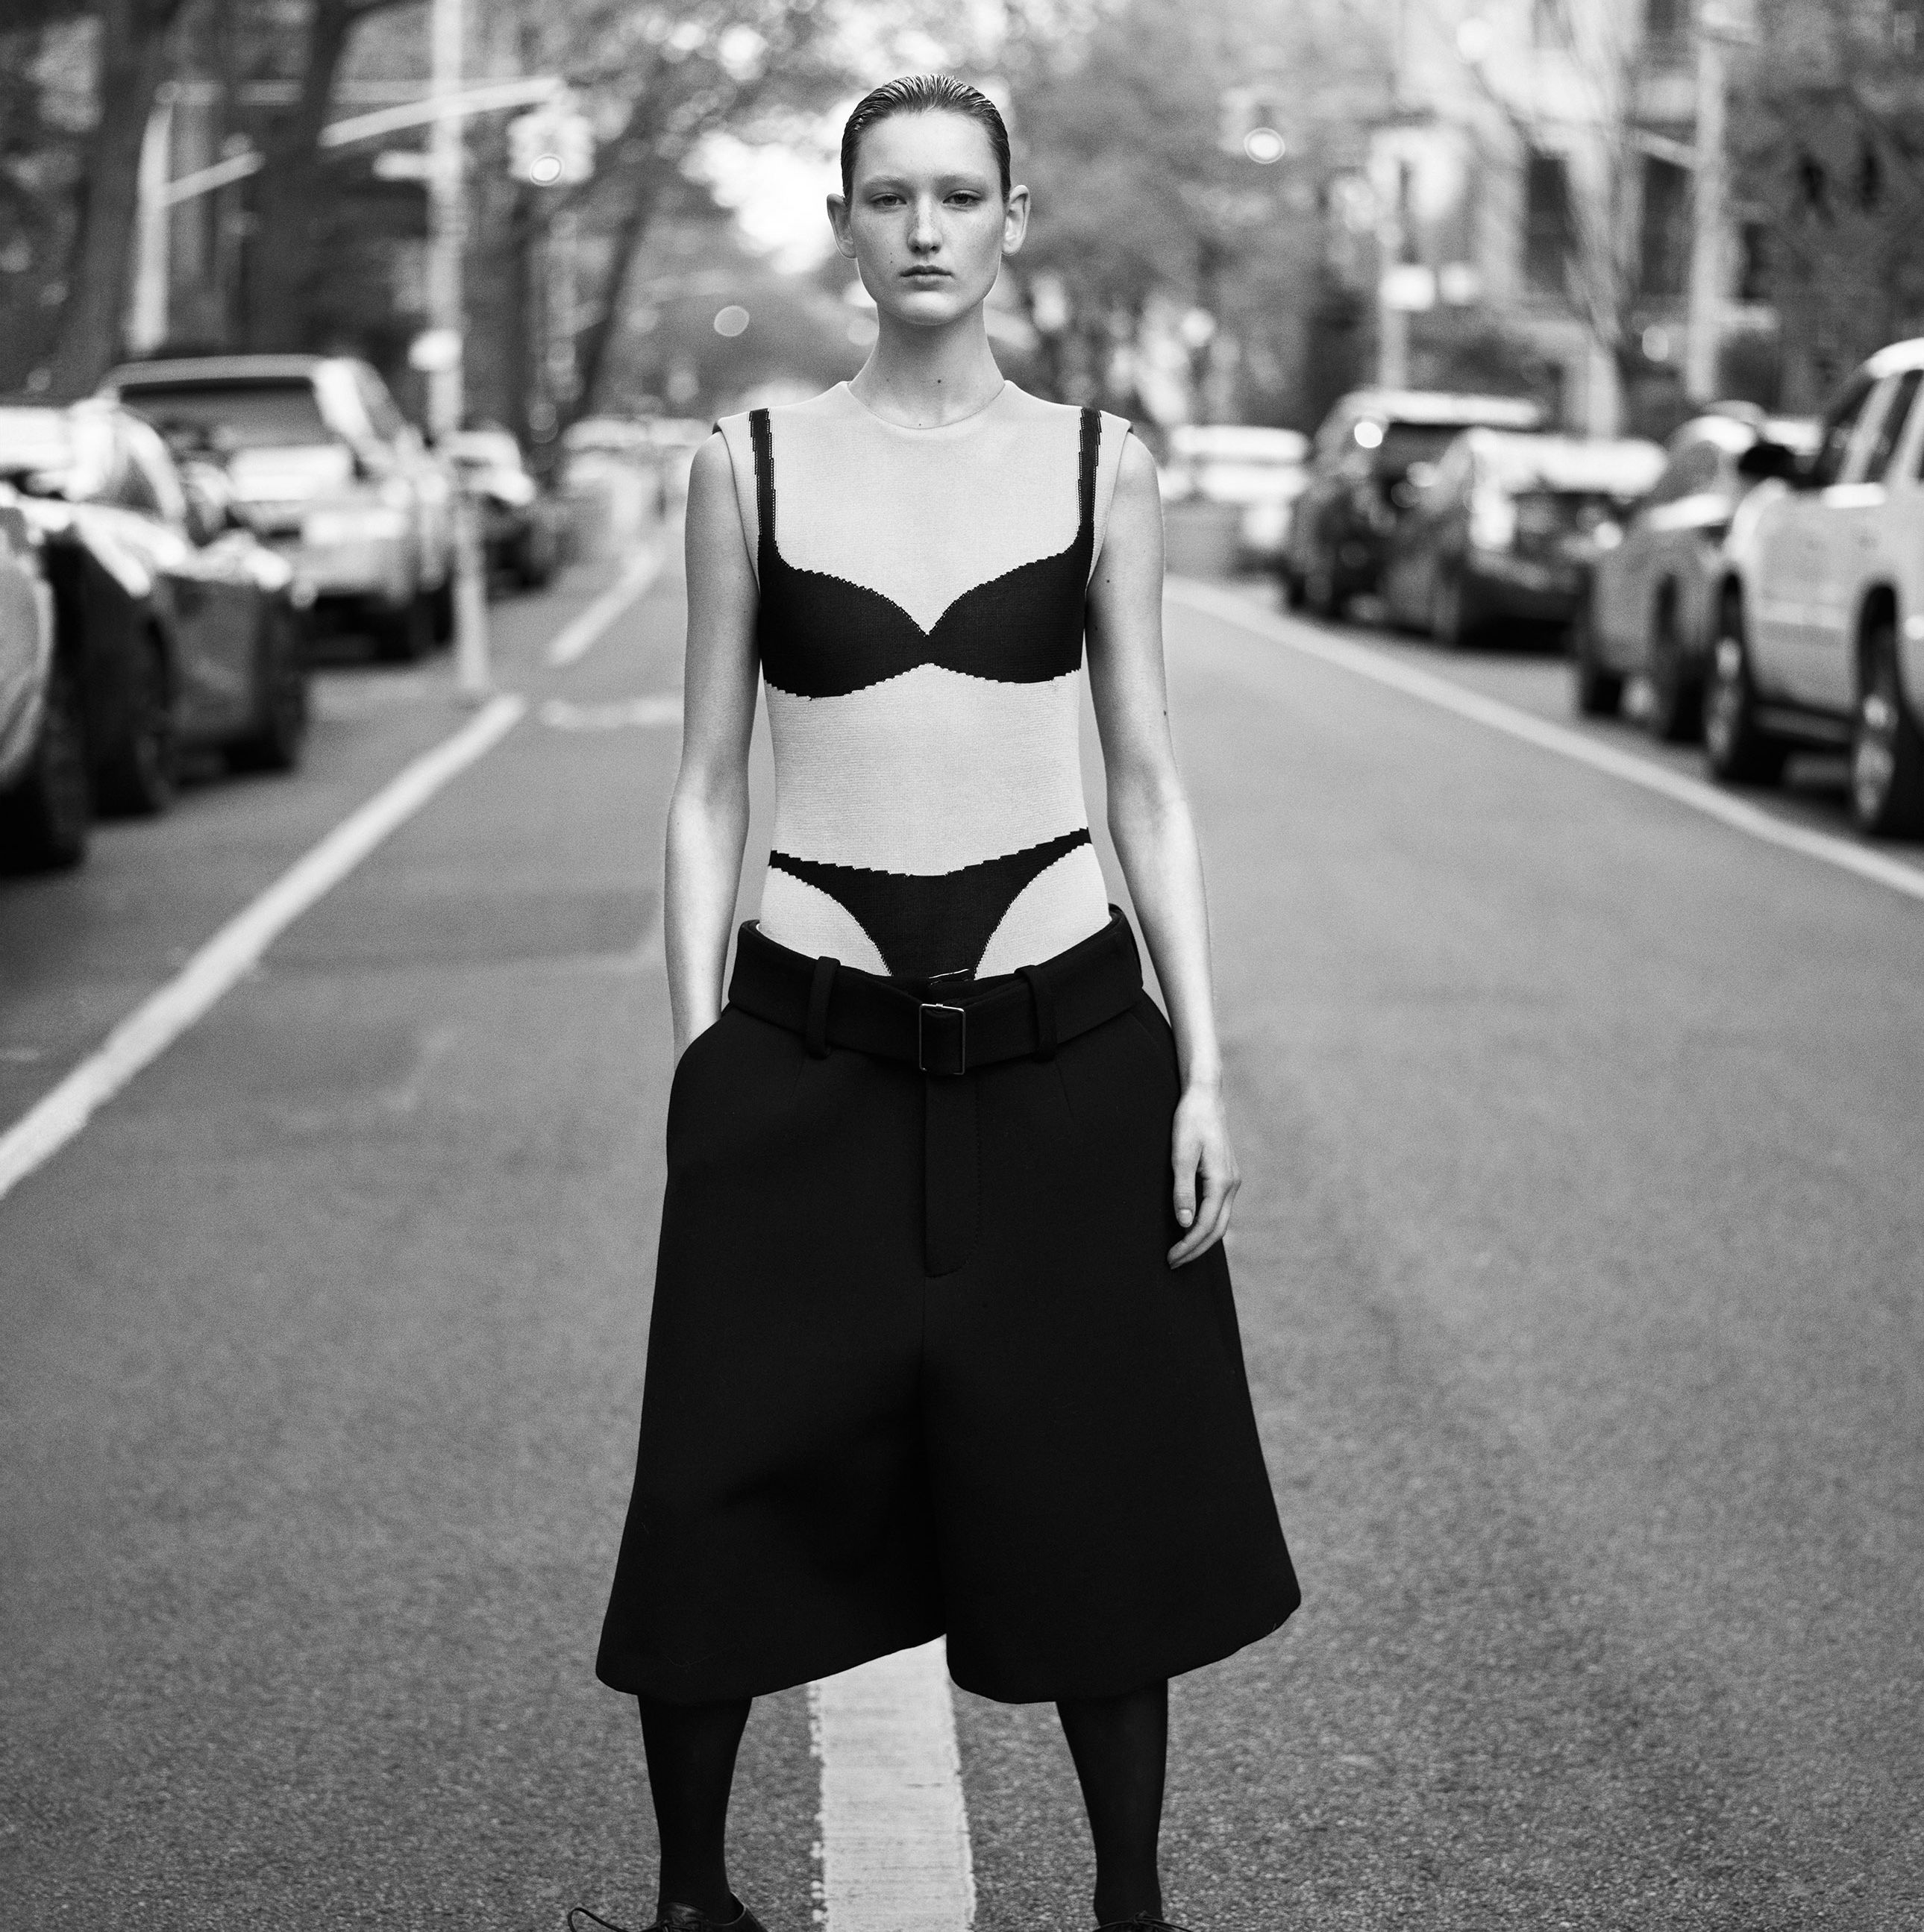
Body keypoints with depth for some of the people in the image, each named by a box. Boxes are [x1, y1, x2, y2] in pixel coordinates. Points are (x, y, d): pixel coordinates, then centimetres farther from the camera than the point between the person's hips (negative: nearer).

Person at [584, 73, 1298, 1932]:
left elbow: (1145, 780, 6)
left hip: (1064, 1038, 1)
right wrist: (693, 1059, 0)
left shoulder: (1095, 464, 4)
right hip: (807, 1047, 0)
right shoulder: (752, 464, 3)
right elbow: (708, 783, 6)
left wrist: (1201, 1068, 1)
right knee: (736, 1494, 4)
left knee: (1093, 1498, 8)